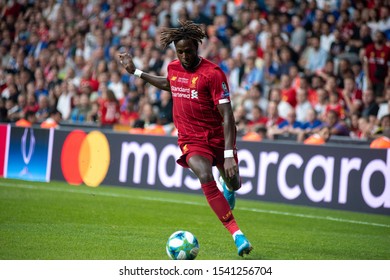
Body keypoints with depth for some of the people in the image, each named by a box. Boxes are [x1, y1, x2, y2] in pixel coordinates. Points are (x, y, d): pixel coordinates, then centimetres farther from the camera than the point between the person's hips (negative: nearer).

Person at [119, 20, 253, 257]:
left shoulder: (213, 73, -19)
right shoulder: (173, 68, -1)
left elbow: (227, 115, -23)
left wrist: (229, 155, -31)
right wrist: (136, 72, 28)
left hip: (218, 137, -2)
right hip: (192, 139, 2)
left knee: (232, 183, 14)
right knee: (205, 176, -28)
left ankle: (229, 186, 58)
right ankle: (237, 233, -29)